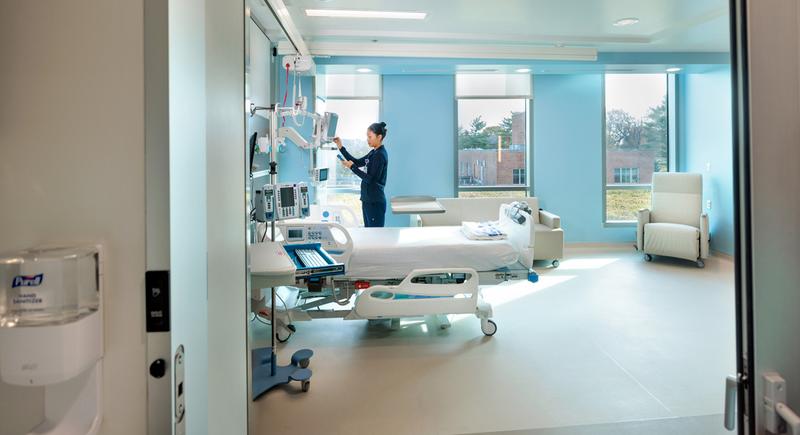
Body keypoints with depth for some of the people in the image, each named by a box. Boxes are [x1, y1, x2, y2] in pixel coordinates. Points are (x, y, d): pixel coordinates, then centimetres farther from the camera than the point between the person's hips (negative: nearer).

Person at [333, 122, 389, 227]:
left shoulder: (380, 155, -16)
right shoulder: (373, 152, 12)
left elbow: (370, 179, -19)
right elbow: (358, 162, 18)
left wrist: (352, 167, -14)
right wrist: (341, 147, 12)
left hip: (375, 202, -10)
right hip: (368, 199, 10)